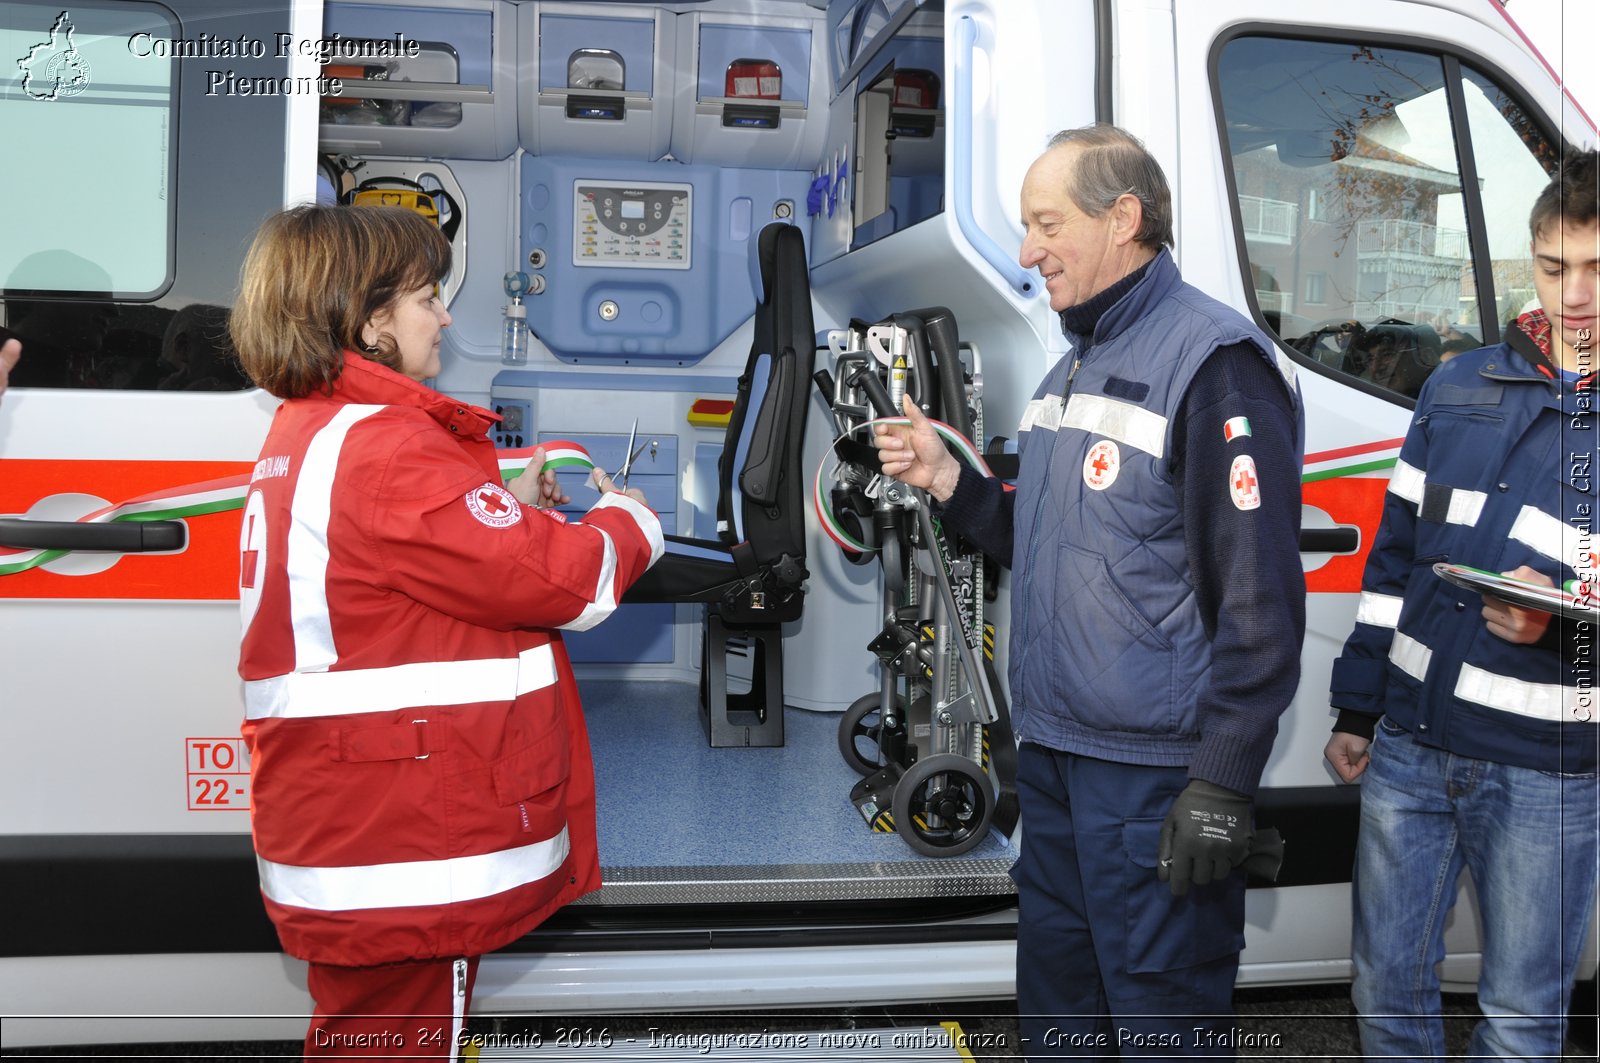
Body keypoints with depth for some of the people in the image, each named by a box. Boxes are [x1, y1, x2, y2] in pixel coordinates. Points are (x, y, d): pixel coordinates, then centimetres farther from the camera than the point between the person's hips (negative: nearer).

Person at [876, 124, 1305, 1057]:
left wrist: (1222, 786, -20)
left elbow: (1259, 598, -19)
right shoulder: (1075, 367, 15)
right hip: (1052, 752, 9)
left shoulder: (1214, 361, -14)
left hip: (1154, 770, -9)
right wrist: (949, 483, 3)